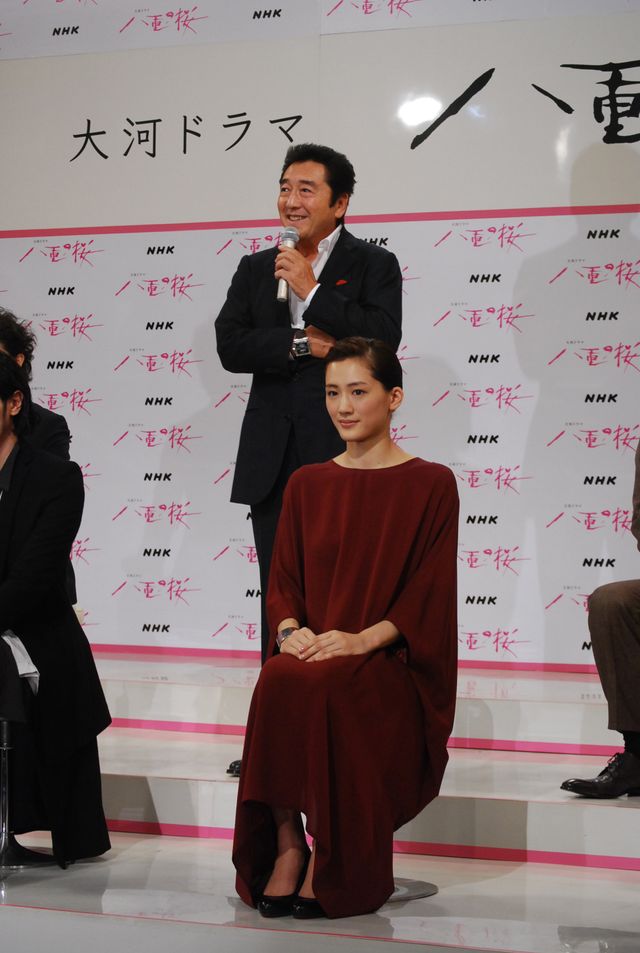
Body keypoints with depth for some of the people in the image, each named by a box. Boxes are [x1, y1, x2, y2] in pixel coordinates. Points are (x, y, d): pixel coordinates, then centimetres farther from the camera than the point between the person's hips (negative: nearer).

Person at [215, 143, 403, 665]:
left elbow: (383, 338, -14)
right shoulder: (255, 269, 15)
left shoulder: (375, 265, 4)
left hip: (342, 456, -4)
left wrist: (311, 290, -11)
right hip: (274, 461, 4)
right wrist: (302, 345, -10)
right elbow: (230, 346, 2)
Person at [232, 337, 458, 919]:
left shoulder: (431, 484, 4)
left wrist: (363, 638, -18)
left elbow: (429, 594, -3)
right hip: (310, 651, 3)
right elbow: (284, 581, 13)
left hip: (390, 662, -3)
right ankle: (287, 844, -21)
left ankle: (333, 863, -19)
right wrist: (289, 630, -9)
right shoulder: (307, 484, 16)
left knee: (321, 686, -35)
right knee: (278, 681, -32)